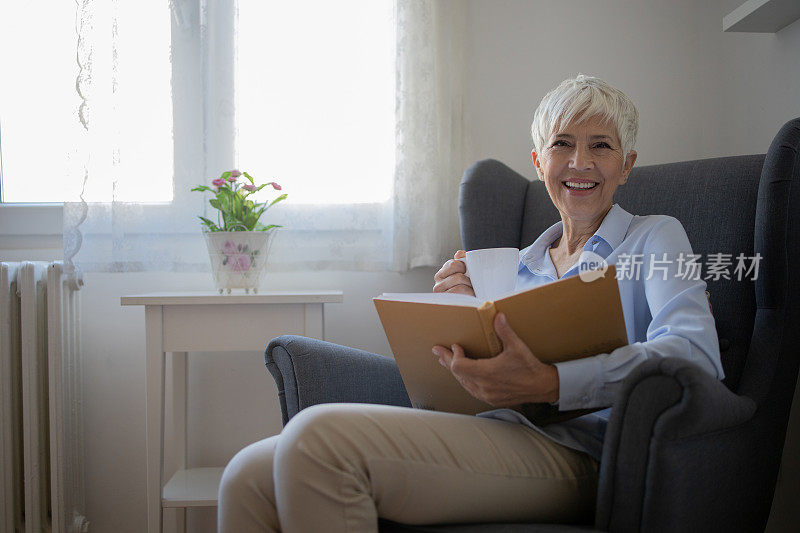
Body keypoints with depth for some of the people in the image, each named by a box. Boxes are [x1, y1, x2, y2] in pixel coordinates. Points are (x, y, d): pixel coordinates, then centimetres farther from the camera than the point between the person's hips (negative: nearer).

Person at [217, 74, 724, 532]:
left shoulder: (654, 238, 11)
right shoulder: (521, 264, 26)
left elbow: (696, 352, -10)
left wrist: (549, 383, -24)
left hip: (571, 456, -5)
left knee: (319, 434, -27)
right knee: (250, 476, -16)